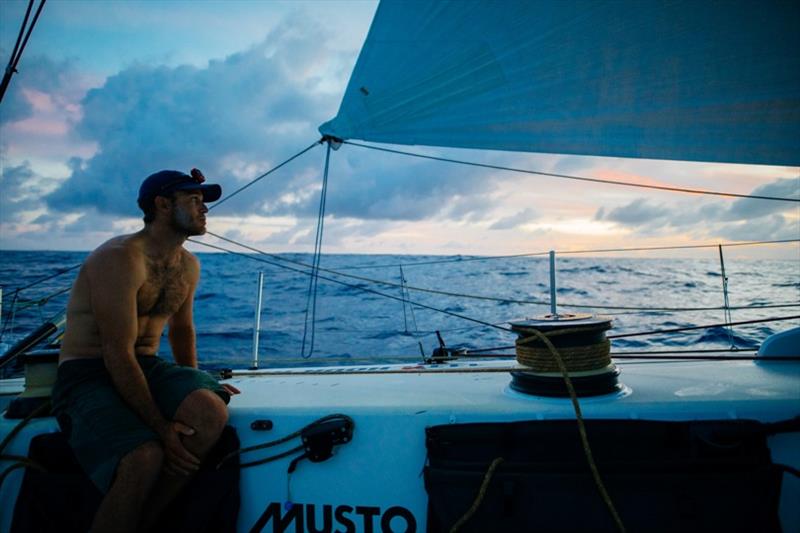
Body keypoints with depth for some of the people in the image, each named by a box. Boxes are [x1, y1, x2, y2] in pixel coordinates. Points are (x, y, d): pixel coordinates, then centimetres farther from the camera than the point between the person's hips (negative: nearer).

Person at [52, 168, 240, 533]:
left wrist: (192, 382, 13)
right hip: (87, 376, -6)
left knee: (212, 411, -26)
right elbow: (118, 354, -21)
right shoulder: (119, 258, -16)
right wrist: (160, 426, -23)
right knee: (145, 457, -35)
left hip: (145, 367, 7)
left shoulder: (188, 266, 10)